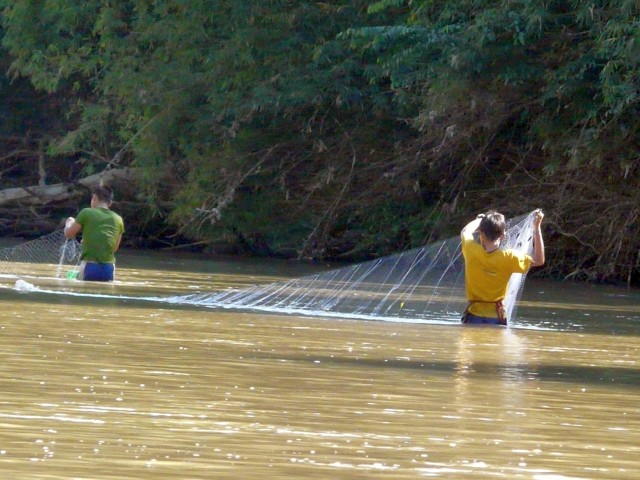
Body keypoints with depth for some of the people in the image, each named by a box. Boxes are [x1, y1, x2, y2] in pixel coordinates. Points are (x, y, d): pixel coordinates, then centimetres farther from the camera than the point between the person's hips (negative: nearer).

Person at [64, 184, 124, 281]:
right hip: (109, 268, 3)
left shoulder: (87, 213, -2)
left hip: (90, 266, -3)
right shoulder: (118, 219, 7)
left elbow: (68, 234, 10)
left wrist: (69, 222, 33)